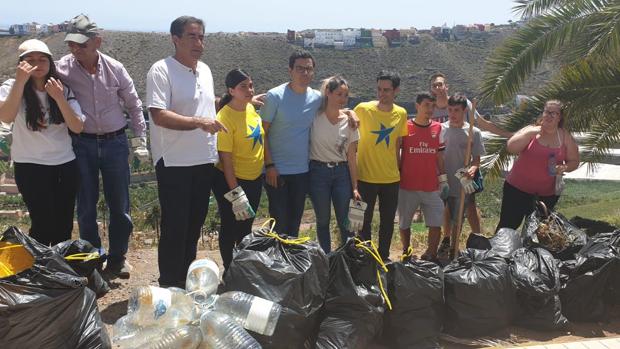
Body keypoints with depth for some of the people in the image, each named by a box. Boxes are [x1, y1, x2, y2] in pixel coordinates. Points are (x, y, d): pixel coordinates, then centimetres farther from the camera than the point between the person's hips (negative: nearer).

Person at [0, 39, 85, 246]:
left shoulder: (63, 90, 5)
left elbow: (77, 127, -8)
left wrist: (59, 98, -19)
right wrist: (20, 81, -26)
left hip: (65, 165, 3)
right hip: (30, 167, -3)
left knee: (64, 224, 7)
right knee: (44, 223, -8)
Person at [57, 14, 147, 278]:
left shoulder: (115, 68, -3)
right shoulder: (62, 69, -8)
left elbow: (134, 106, 6)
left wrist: (140, 141, 6)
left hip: (115, 143, 1)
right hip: (82, 145, -1)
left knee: (119, 206, 7)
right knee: (86, 207, 8)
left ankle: (117, 258, 25)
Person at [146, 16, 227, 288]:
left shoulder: (205, 70, 12)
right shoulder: (161, 70, -13)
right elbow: (159, 115, -23)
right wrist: (199, 122, -29)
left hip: (205, 161, 8)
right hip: (174, 163, -7)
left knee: (194, 225, 17)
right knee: (175, 227, 0)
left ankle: (186, 281, 32)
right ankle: (169, 286, 15)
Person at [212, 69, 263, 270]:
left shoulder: (250, 108, 1)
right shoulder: (225, 118, -22)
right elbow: (225, 158, -22)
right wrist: (235, 193, -23)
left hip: (255, 178, 7)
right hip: (230, 180, -7)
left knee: (246, 227, 19)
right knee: (230, 228, 7)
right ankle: (229, 270, 24)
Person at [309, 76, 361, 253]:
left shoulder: (349, 121, 0)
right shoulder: (315, 116, -6)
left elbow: (352, 156, 2)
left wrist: (355, 187, 0)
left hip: (342, 173, 2)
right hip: (318, 172, -1)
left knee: (345, 222, 3)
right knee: (323, 220, 9)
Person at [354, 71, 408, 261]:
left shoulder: (401, 114, 1)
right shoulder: (363, 109, -10)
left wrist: (398, 167, 12)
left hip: (391, 178, 4)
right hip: (366, 176, -3)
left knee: (388, 221, 13)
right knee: (364, 221, 5)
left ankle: (384, 257, 29)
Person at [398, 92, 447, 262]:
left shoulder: (438, 129, 6)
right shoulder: (405, 127, -3)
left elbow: (439, 156, 13)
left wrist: (443, 179, 9)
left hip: (432, 186, 2)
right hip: (407, 186, -2)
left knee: (436, 224, -2)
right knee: (404, 223, 9)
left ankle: (431, 256, 11)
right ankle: (406, 253, 27)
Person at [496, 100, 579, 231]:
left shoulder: (565, 137, 2)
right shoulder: (531, 130, -3)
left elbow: (574, 161, 8)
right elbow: (511, 148, -17)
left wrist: (564, 168, -13)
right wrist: (531, 133, -24)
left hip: (548, 194, 2)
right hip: (518, 189, -2)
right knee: (507, 225, 0)